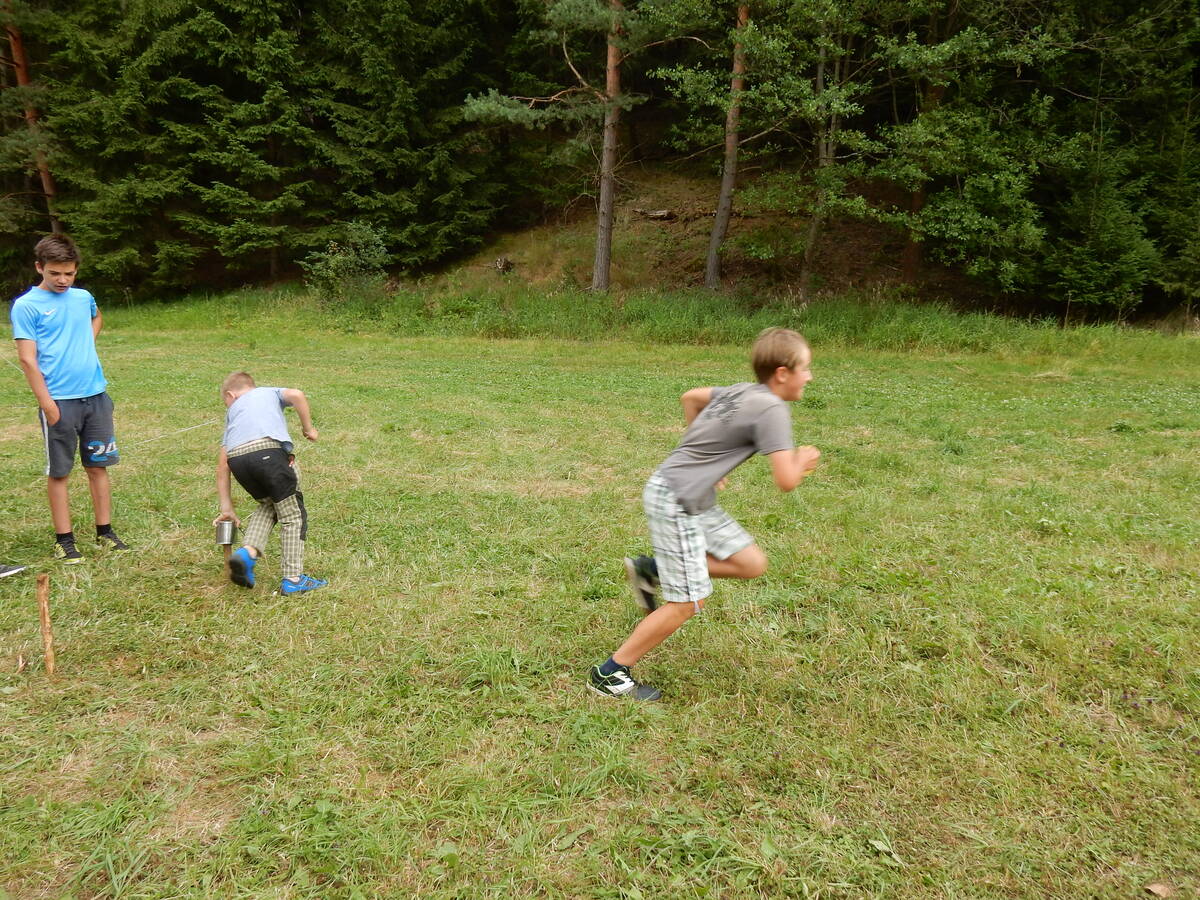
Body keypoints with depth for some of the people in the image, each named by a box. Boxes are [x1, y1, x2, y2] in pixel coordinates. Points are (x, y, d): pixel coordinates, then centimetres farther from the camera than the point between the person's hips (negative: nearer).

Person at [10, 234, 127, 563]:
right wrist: (46, 403, -15)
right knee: (59, 471, 5)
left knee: (98, 465, 10)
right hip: (59, 400, -4)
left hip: (95, 396, 5)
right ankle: (64, 539, 14)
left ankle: (104, 530, 21)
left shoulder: (83, 298, 8)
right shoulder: (26, 305, -6)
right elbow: (27, 359, -10)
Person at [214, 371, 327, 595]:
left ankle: (248, 552, 8)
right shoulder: (270, 392, 33)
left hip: (237, 458, 4)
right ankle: (293, 579, 9)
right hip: (269, 449, -3)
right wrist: (308, 427, 18)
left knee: (268, 504, 28)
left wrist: (227, 508, 33)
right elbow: (296, 395, 6)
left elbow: (222, 464, 31)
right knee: (293, 515, 9)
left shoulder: (232, 411, 37)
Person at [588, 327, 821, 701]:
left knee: (752, 564, 11)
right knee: (688, 602, -3)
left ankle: (651, 570, 15)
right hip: (674, 501, -9)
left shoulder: (740, 392, 10)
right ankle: (608, 674, 7)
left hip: (697, 501, 9)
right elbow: (785, 481, -20)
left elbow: (690, 397, 27)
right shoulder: (772, 409, -16)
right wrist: (803, 461, 3)